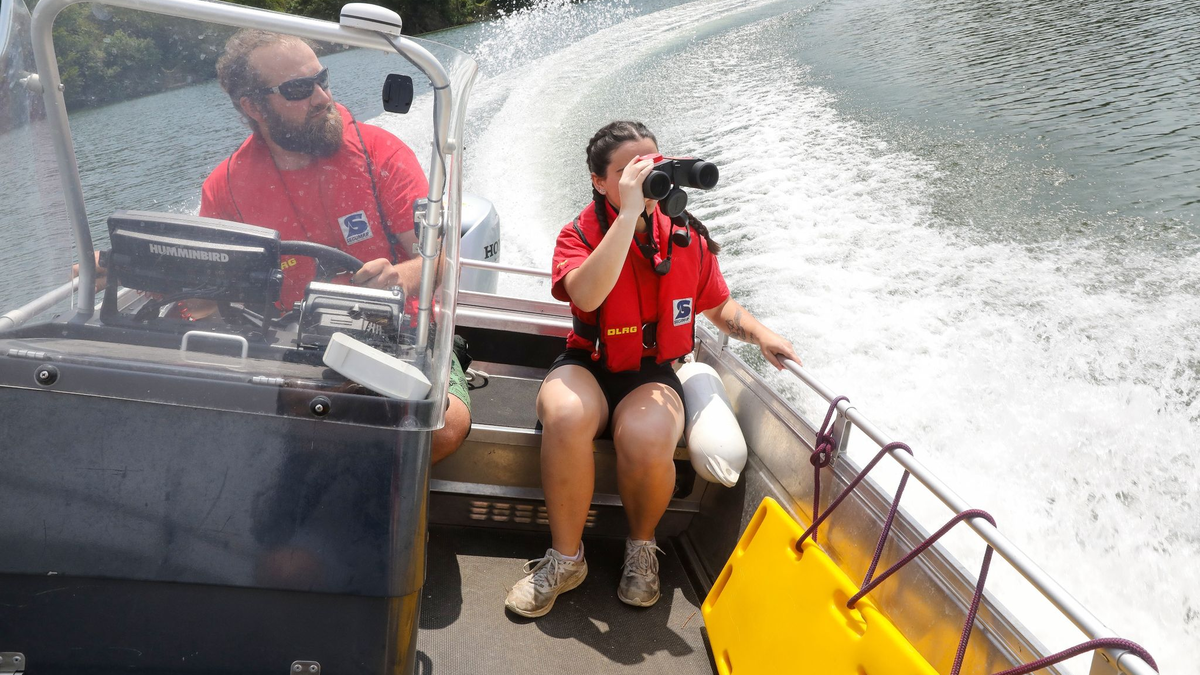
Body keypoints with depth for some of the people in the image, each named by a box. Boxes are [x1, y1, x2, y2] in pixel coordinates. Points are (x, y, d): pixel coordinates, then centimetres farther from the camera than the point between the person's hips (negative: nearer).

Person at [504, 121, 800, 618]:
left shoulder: (687, 237, 2)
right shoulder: (580, 235, -7)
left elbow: (719, 306, 17)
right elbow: (586, 296, -31)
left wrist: (760, 334, -3)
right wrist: (629, 214, -30)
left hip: (653, 374, 1)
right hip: (587, 366, -1)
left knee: (647, 441, -34)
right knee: (566, 418, -36)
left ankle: (641, 547, 0)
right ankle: (565, 558, -13)